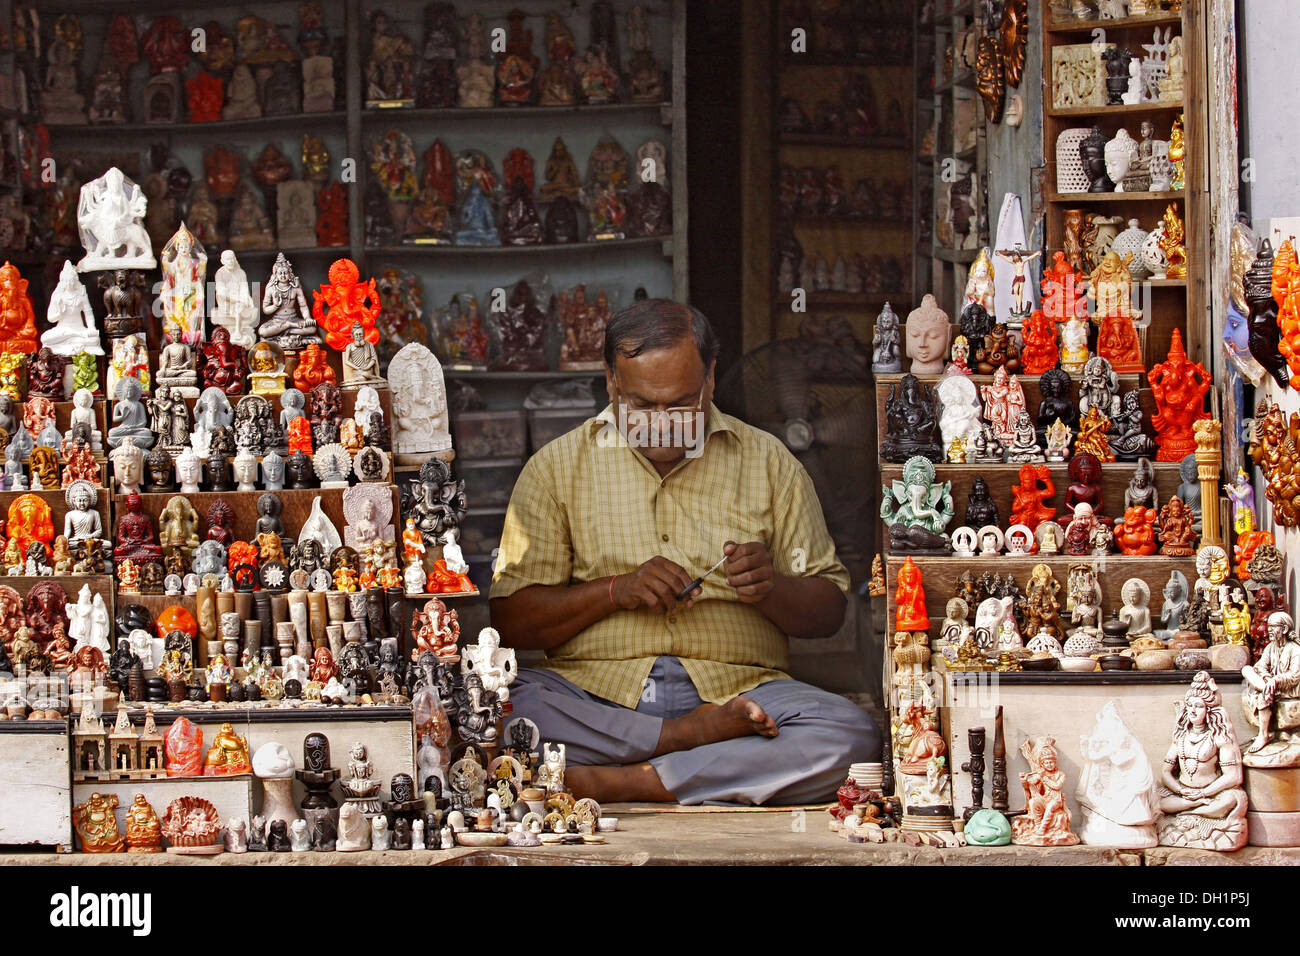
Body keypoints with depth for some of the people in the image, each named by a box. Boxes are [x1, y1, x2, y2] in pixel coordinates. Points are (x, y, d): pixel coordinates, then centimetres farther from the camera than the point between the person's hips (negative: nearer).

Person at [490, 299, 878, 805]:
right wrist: (616, 590, -10)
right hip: (593, 693, 0)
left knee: (852, 737, -31)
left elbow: (829, 610, 12)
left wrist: (771, 590, -10)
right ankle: (691, 737, -22)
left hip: (735, 686, 1)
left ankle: (628, 783, -28)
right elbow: (511, 622, 4)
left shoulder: (768, 463, 13)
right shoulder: (555, 468, 10)